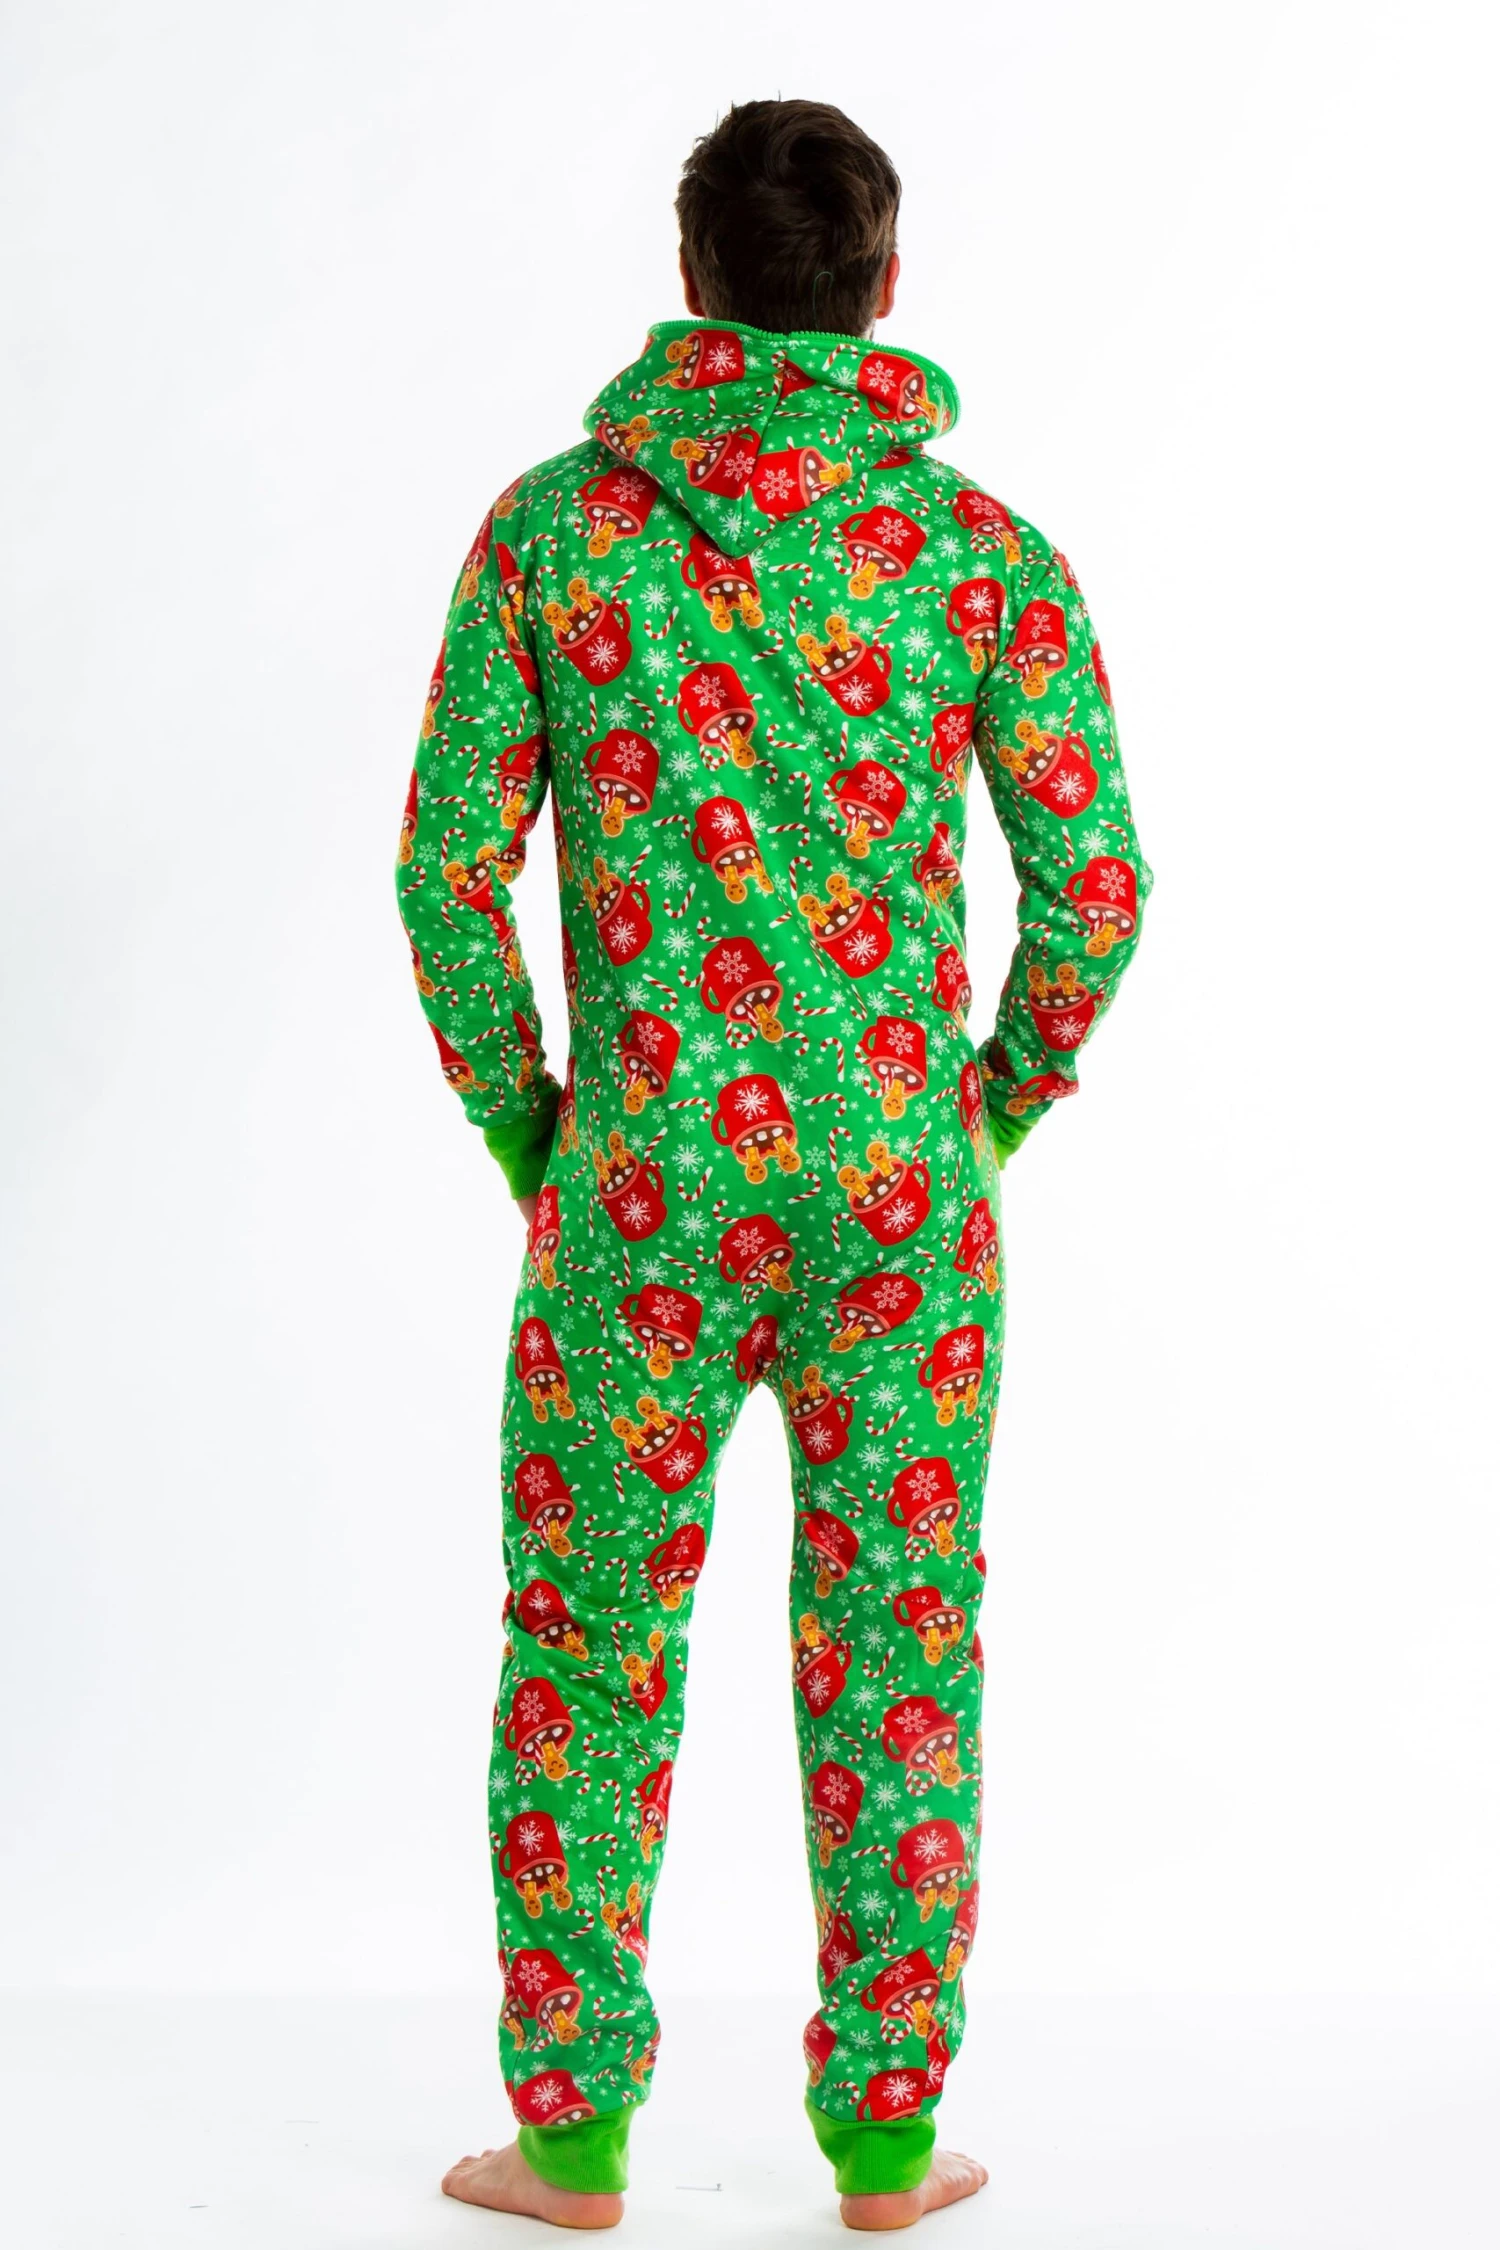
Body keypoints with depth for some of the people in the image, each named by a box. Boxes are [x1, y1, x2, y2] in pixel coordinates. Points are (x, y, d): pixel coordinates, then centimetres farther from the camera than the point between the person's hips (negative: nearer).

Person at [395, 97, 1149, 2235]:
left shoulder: (556, 519, -2)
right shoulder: (986, 548, -3)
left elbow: (448, 866, -4)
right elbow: (1095, 889, -5)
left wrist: (520, 1131, 9)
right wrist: (1000, 1115, 12)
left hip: (648, 1180, 0)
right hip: (896, 1181, 1)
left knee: (588, 1648, 12)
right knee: (894, 1653, 11)